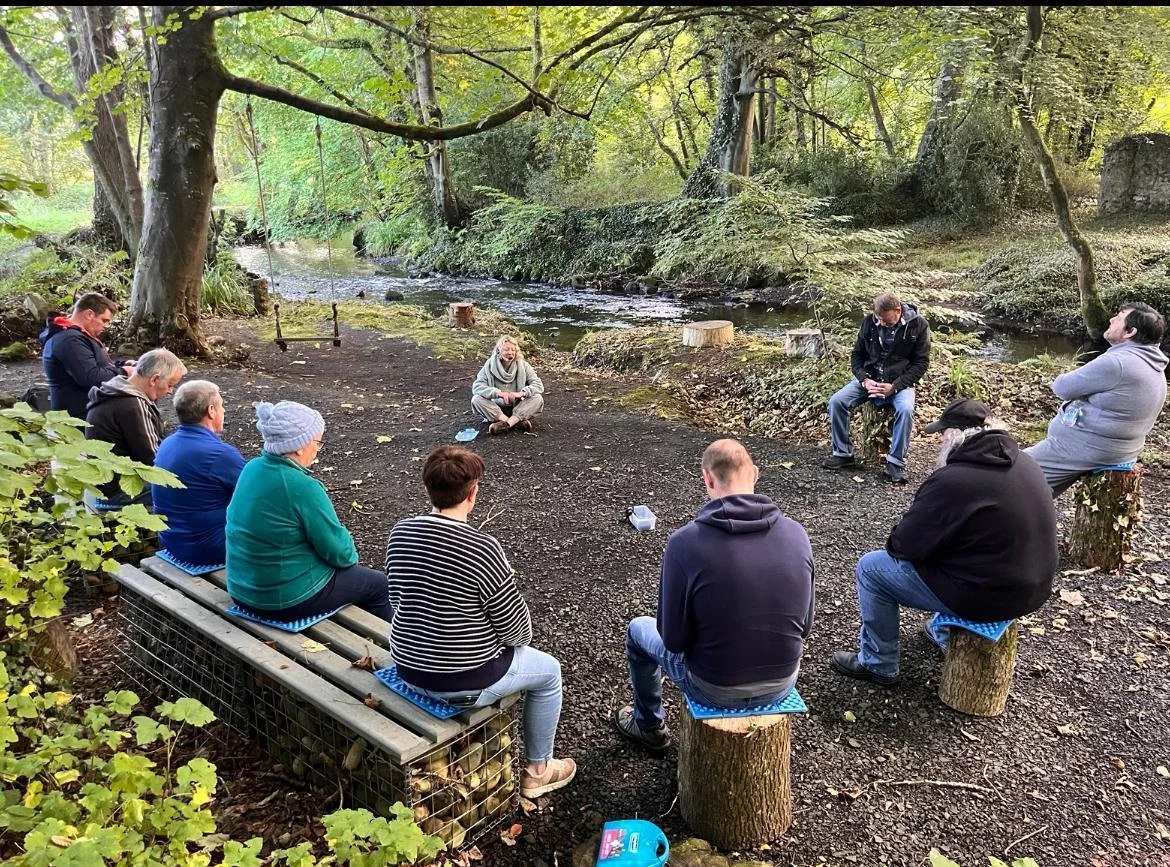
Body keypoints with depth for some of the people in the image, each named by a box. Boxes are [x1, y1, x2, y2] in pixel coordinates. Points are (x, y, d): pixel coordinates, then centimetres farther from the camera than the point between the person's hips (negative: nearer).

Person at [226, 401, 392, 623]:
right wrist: (350, 554, 4)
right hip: (289, 601, -8)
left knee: (353, 570, 28)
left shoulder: (252, 469, -1)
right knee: (378, 585, 12)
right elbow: (338, 550, -19)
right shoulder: (302, 487, -26)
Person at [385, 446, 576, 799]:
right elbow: (515, 629, -16)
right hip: (463, 681, -7)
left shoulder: (399, 533, -8)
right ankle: (537, 771, 35)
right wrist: (520, 638, 6)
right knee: (548, 671, 20)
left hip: (407, 667, 7)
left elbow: (399, 597, 7)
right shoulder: (482, 549, -27)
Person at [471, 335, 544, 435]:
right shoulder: (490, 365, -7)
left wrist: (521, 393, -29)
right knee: (476, 400, -27)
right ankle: (517, 422, -32)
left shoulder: (522, 365, -4)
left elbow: (539, 385, -11)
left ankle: (506, 424, -34)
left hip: (517, 408, 0)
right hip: (496, 410, 0)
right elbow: (476, 386, -16)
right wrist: (499, 393, -31)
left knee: (538, 398, -24)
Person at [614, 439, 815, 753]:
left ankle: (649, 726, 46)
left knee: (638, 629, 26)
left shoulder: (685, 542, -24)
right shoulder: (797, 534, -12)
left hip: (715, 689, -3)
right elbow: (804, 625, -1)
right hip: (782, 683, 4)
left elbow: (673, 639, -15)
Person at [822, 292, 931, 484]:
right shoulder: (869, 322, 1)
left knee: (906, 409, -34)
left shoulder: (918, 325, -7)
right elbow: (857, 355, 7)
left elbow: (921, 362, -7)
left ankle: (896, 462, -18)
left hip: (900, 382, -3)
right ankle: (843, 453, -4)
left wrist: (894, 386, -19)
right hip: (869, 378, 3)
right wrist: (864, 380, -13)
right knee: (836, 401, -19)